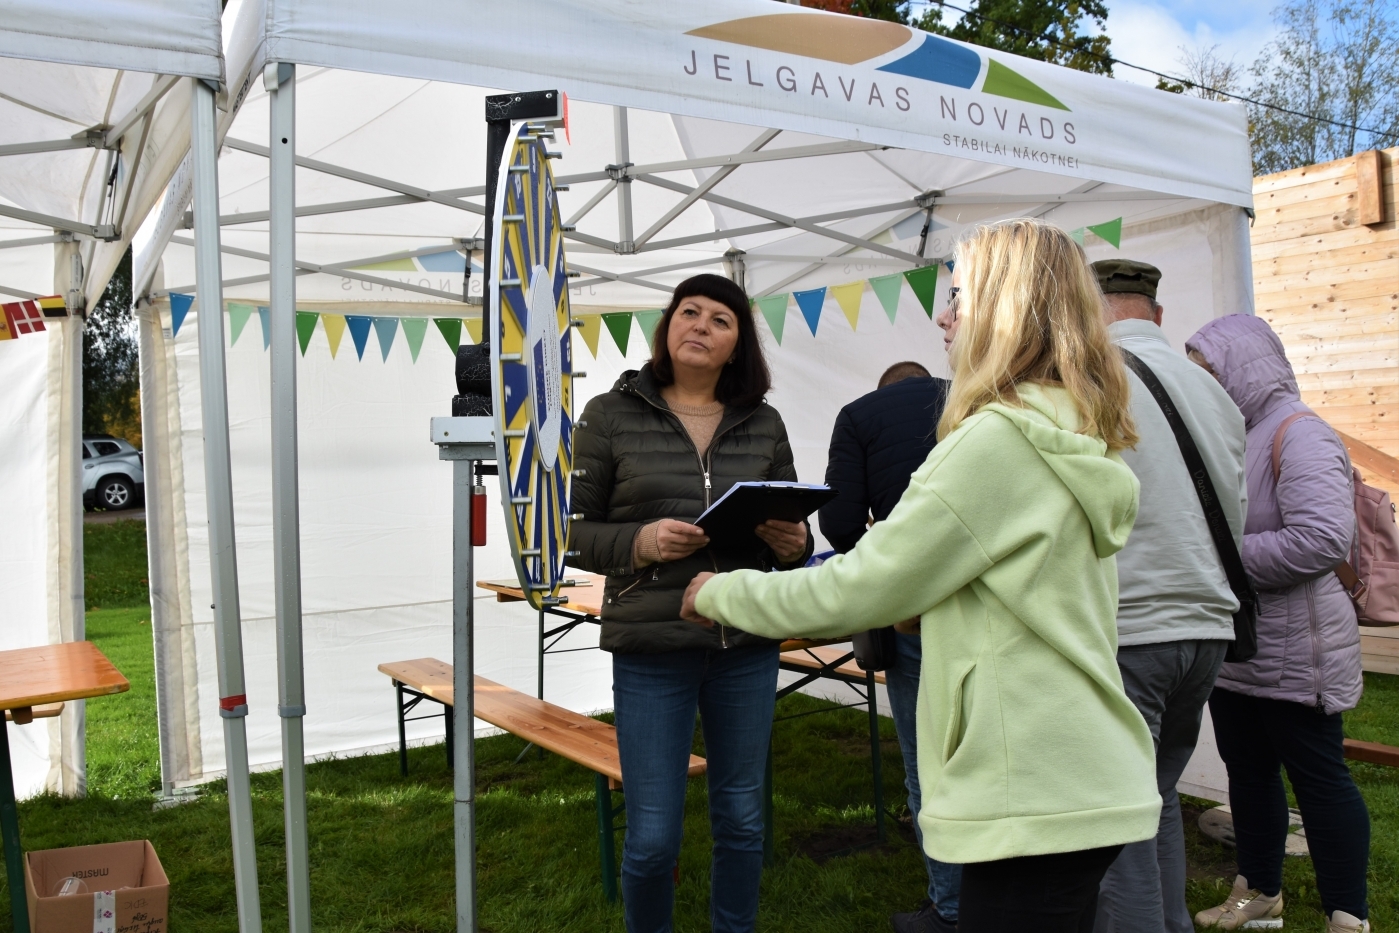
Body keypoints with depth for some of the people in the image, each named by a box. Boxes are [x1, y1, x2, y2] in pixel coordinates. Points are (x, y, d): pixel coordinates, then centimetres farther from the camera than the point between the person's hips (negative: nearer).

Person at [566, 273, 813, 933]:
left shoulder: (764, 424, 6)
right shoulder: (612, 415, -1)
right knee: (653, 835, 4)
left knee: (741, 820, 15)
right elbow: (577, 532, -1)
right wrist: (641, 542, -19)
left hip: (747, 648, 3)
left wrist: (794, 544, -11)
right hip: (650, 648, -2)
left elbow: (794, 528, 12)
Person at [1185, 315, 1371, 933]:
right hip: (1233, 646, 8)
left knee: (1319, 779, 3)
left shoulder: (1299, 434, -16)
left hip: (1293, 652, -8)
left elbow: (1324, 540, -29)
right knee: (1248, 771, 17)